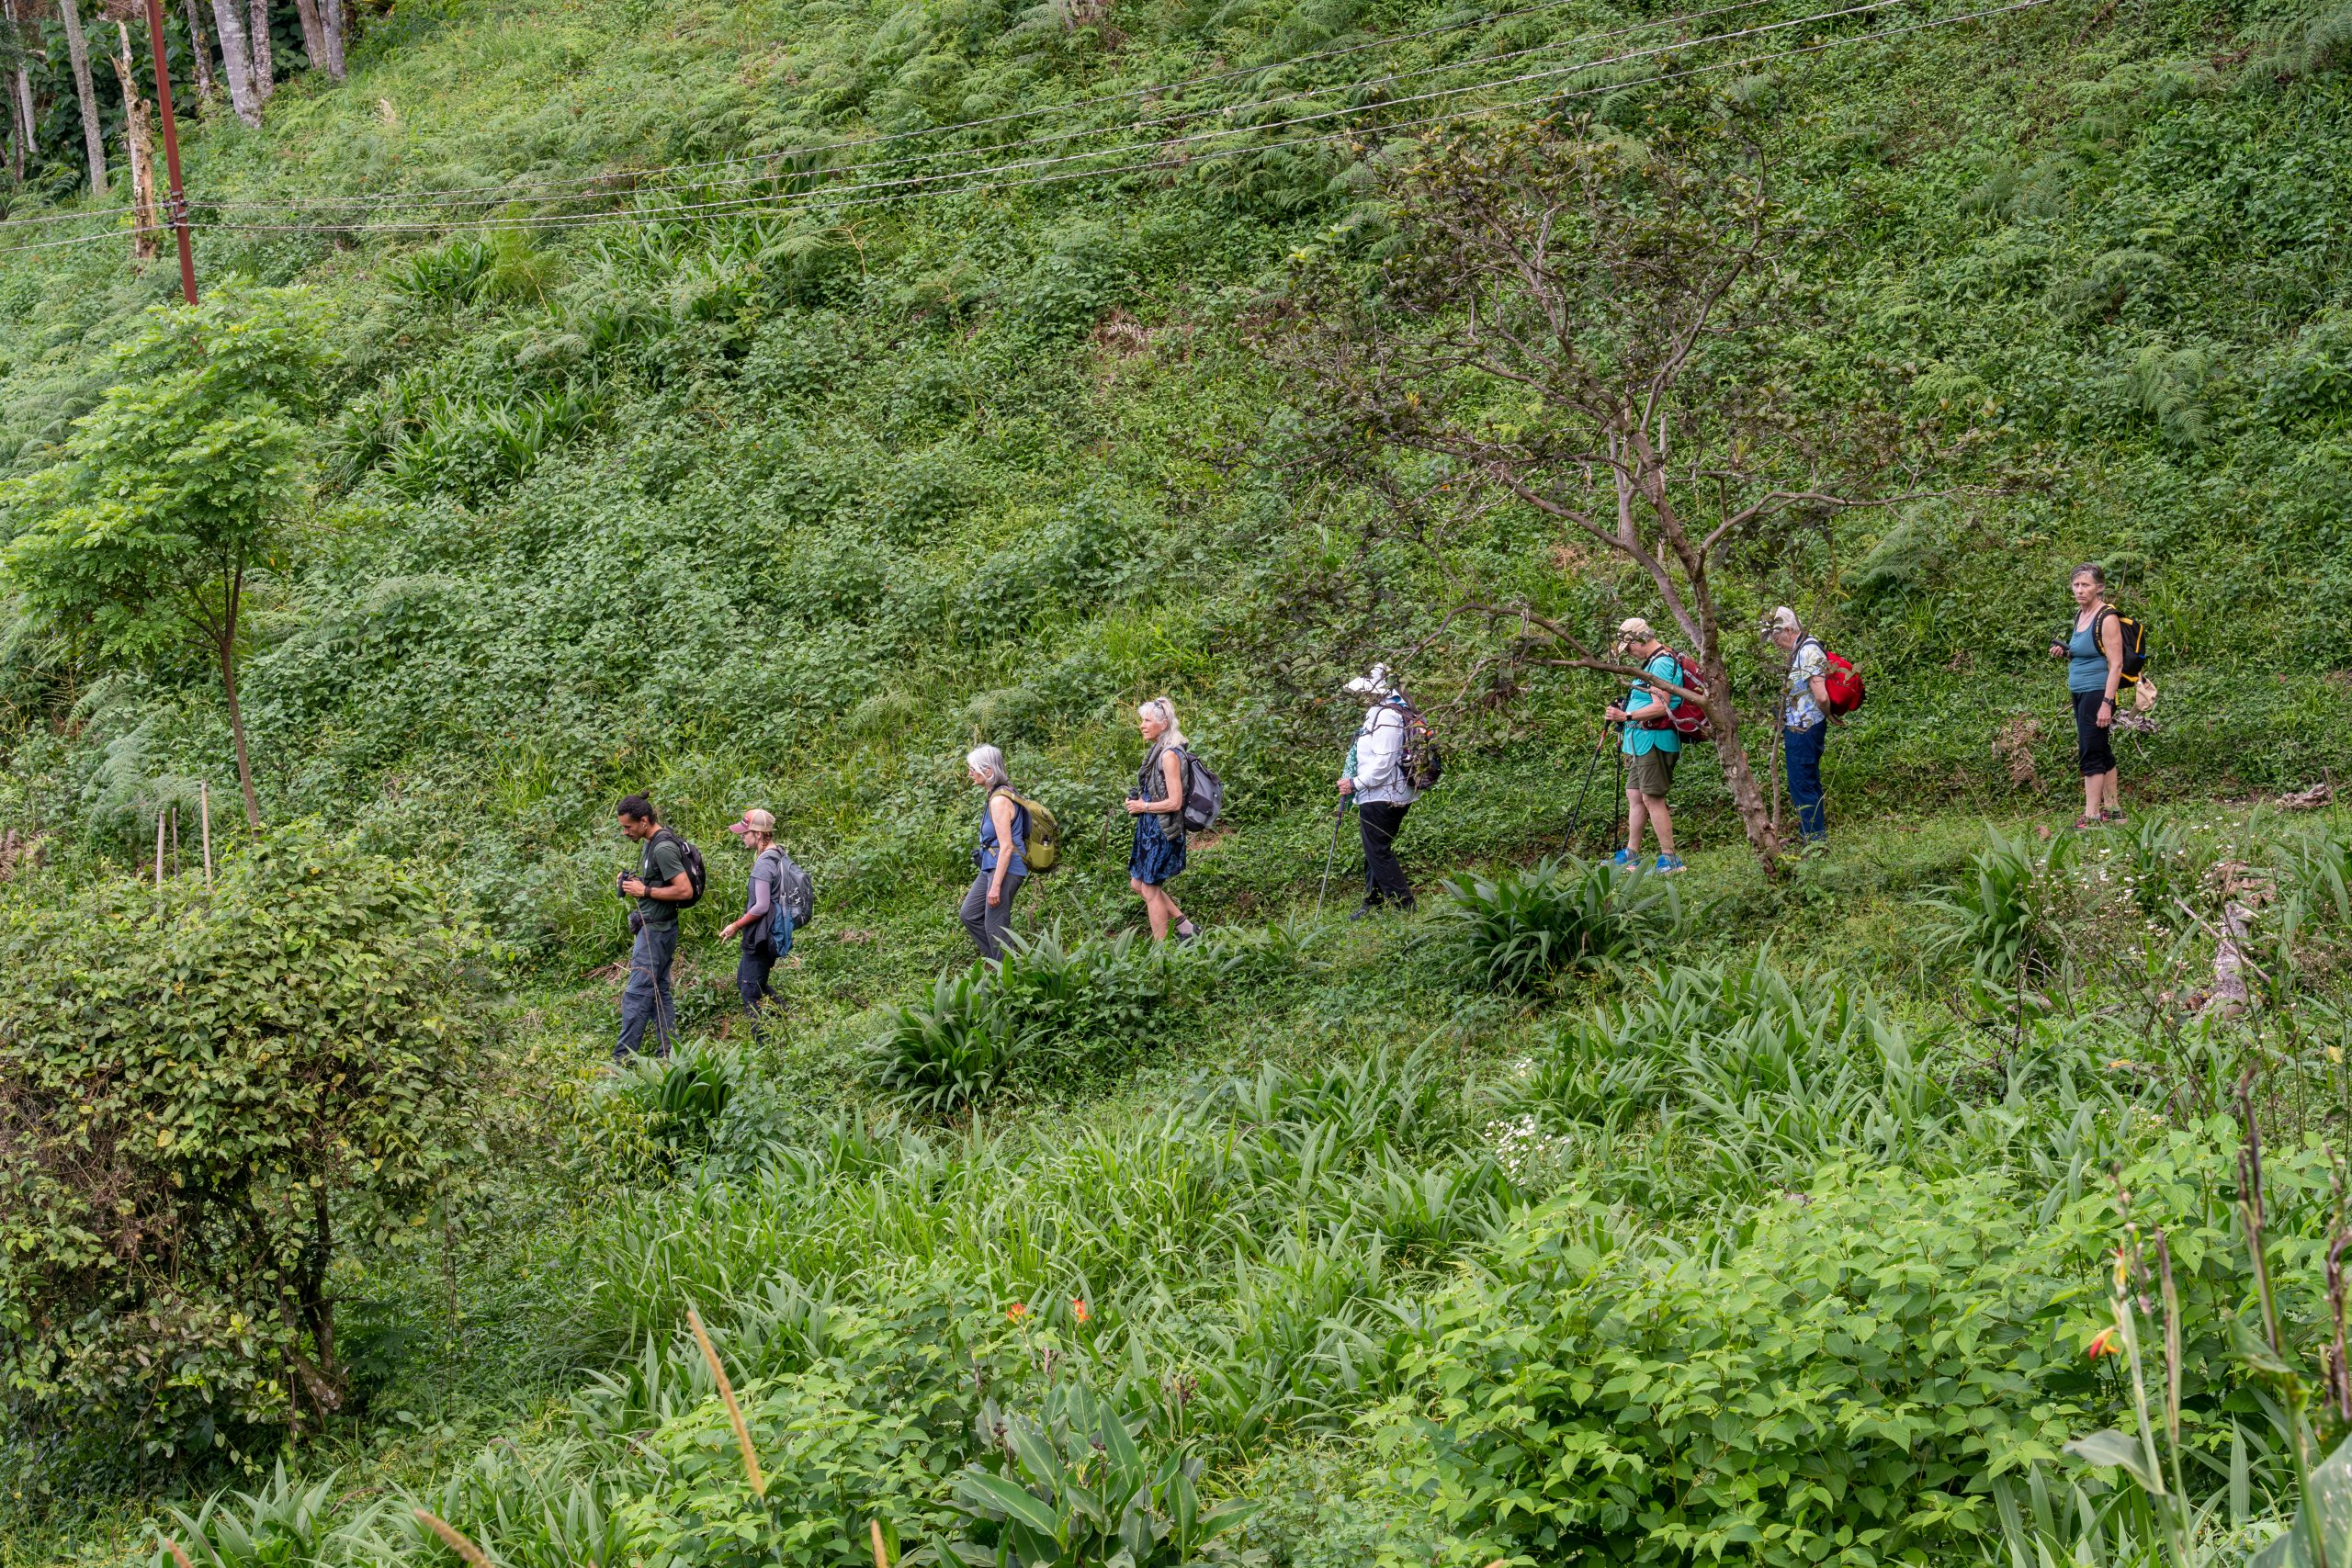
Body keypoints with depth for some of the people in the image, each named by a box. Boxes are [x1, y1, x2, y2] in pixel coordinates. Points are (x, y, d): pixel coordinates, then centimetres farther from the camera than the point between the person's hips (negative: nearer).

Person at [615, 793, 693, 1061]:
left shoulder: (663, 848, -19)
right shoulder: (649, 842, 13)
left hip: (656, 929, -11)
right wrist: (633, 883, 9)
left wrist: (645, 891, -19)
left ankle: (623, 1058, -5)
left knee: (636, 993, -8)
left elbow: (685, 890, -23)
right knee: (659, 992, 12)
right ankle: (670, 1054, 15)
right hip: (651, 926, 11)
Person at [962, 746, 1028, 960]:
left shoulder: (1000, 800, -20)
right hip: (990, 868, 11)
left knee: (995, 928, -4)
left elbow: (1006, 847, -23)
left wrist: (996, 886, -23)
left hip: (1004, 869, -11)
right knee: (969, 914, 16)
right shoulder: (996, 795, 10)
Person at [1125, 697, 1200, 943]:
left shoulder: (1169, 755, -19)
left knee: (1150, 888, 0)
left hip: (1163, 830, -10)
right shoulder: (1157, 751, 10)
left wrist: (1143, 807, -13)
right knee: (1138, 884, 16)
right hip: (1150, 828, 10)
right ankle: (1185, 927, 23)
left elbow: (1174, 802, -23)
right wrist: (1137, 800, 5)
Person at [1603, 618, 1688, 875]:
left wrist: (1627, 716, -24)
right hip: (1642, 741, 11)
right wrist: (1625, 707, 17)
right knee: (1634, 796, 14)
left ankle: (1670, 859, -8)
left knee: (1652, 798, -10)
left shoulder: (1661, 663, -15)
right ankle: (1631, 856, 19)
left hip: (1654, 740, -11)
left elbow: (1661, 707, -24)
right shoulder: (1654, 662, 18)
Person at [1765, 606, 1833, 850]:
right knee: (1809, 784, 17)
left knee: (1802, 785, -5)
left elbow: (1821, 696, -25)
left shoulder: (1808, 651, -20)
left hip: (1803, 729, -10)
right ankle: (1811, 835, 26)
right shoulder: (1801, 649, 12)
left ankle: (1816, 839, -1)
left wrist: (1829, 715, -8)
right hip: (1798, 728, 10)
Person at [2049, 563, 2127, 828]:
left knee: (2089, 754, -10)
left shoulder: (2107, 618, -14)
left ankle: (2091, 816, -8)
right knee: (2102, 752, 13)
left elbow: (2116, 664, -18)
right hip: (2080, 694, 9)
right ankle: (2112, 809, 20)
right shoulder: (2080, 614, 12)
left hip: (2097, 693, -9)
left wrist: (2106, 703, -24)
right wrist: (2065, 653, 6)